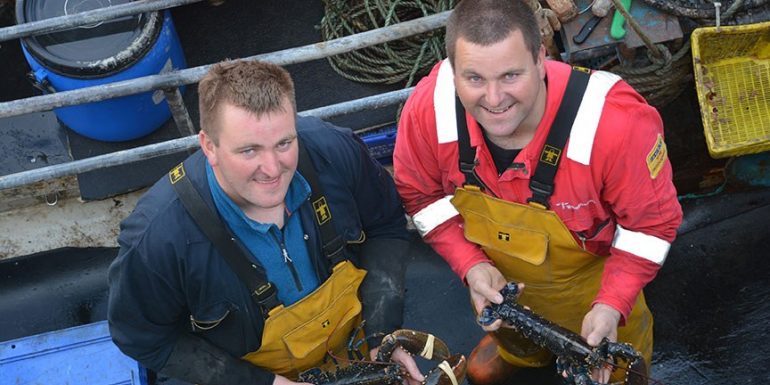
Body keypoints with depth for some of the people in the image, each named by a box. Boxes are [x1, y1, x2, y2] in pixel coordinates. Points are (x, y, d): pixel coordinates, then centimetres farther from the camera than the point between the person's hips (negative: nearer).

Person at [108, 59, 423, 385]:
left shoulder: (336, 151, -29)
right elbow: (147, 340, -20)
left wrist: (381, 333, -20)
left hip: (353, 346, 3)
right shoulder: (156, 236, -37)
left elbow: (386, 227, -11)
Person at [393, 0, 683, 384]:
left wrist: (612, 304, -32)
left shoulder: (616, 122, -42)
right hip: (495, 273, 2)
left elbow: (651, 220, -25)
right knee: (510, 328, 38)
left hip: (591, 274, -2)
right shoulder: (427, 108, -34)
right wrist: (470, 264, -25)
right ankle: (514, 351, 76)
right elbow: (421, 193, -14)